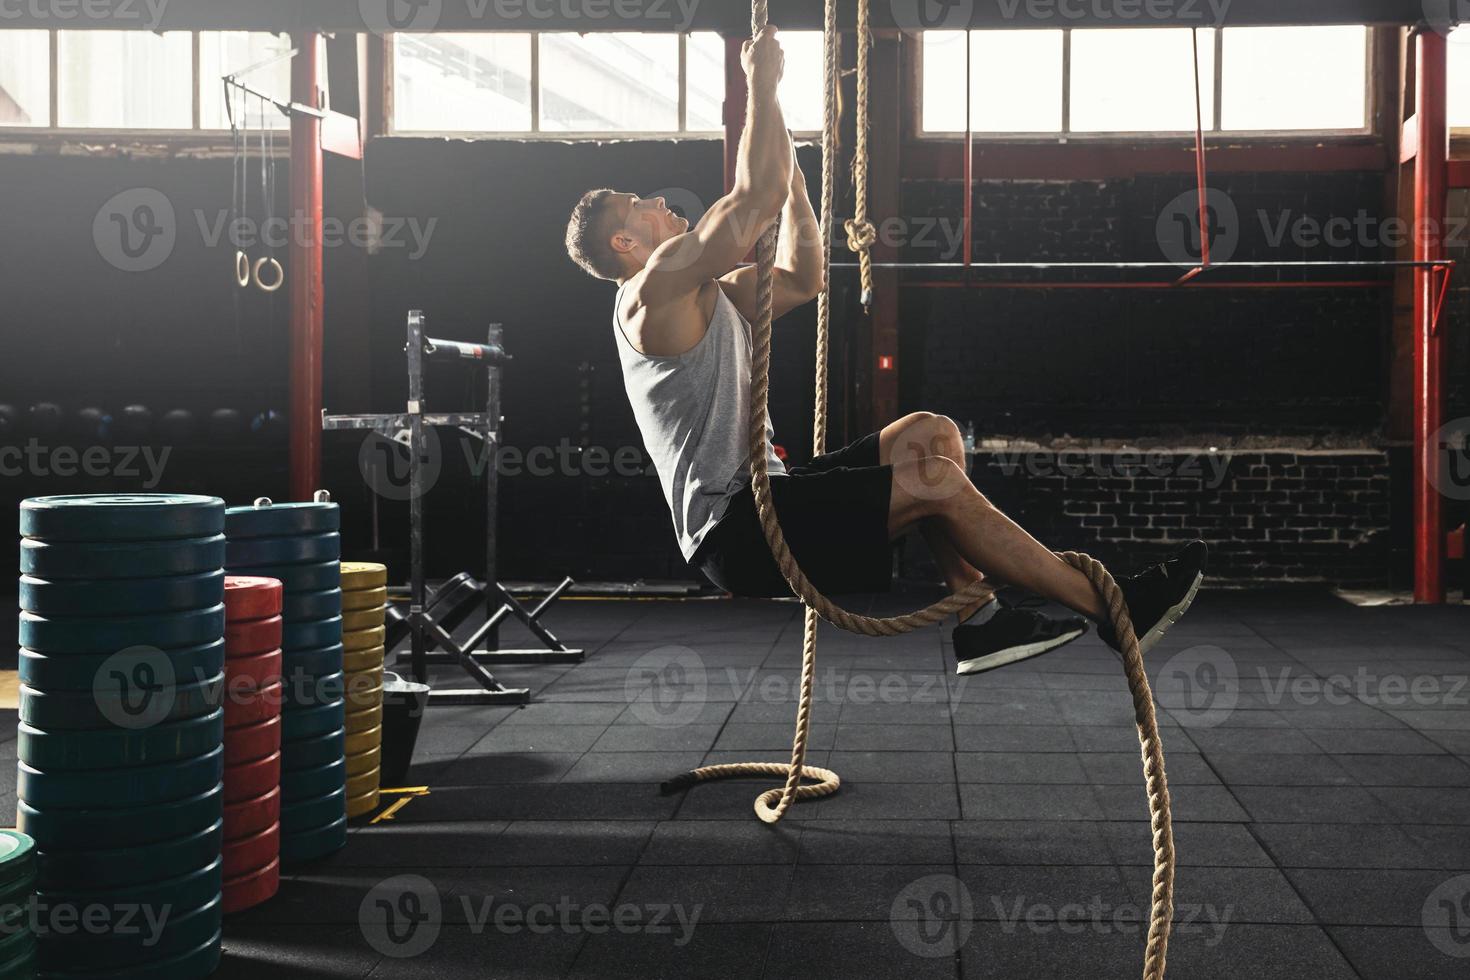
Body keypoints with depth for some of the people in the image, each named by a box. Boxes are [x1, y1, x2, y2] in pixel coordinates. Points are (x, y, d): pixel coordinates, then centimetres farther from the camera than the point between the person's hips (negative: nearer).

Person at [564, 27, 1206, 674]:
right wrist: (761, 83, -8)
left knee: (930, 434, 4)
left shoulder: (704, 296, 22)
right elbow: (757, 197, -18)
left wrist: (788, 168, 22)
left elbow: (802, 280, 25)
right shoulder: (656, 288, -9)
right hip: (733, 530, -10)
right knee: (934, 482, -19)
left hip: (759, 502, 10)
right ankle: (1116, 611, -10)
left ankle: (977, 621, 0)